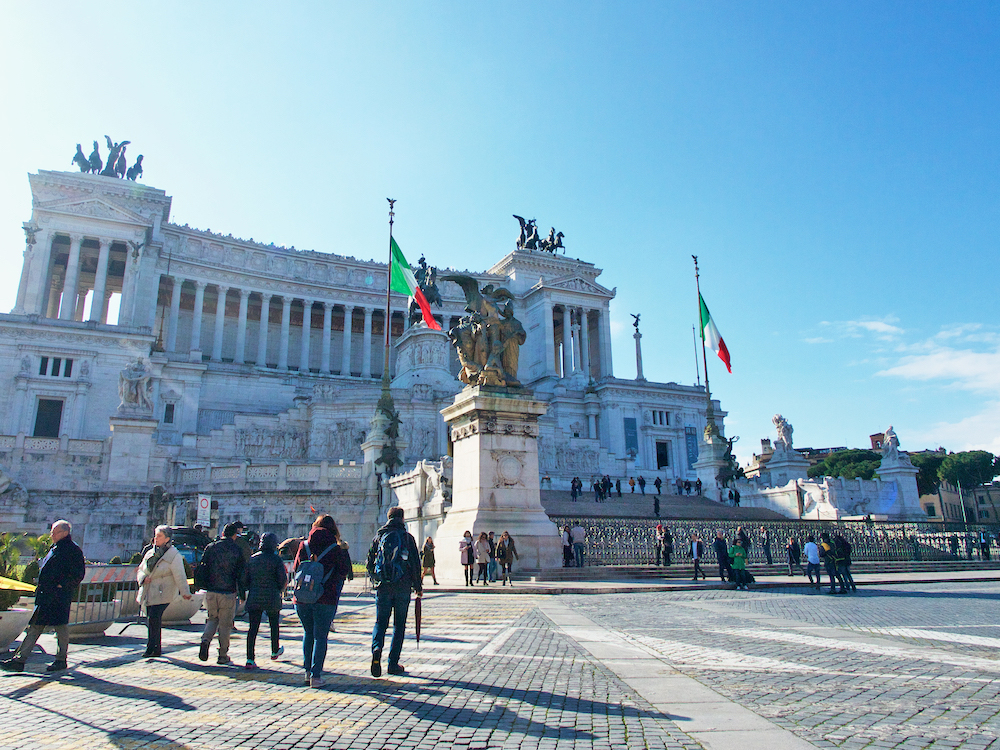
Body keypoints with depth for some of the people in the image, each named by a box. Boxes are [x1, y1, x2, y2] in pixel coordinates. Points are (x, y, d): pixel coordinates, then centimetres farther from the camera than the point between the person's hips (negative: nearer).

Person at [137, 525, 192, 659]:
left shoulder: (174, 555, -8)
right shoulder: (150, 553, 12)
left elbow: (179, 576, -12)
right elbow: (140, 570, 18)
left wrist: (185, 592, -16)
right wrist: (143, 578, -5)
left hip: (163, 594, -7)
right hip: (149, 594, 7)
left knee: (154, 619, -13)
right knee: (151, 621, 10)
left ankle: (151, 648, -4)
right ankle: (156, 648, 23)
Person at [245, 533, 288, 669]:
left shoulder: (252, 558, 4)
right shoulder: (276, 559, -9)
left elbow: (245, 578, 8)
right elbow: (283, 579, -10)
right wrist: (280, 591, 9)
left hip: (254, 598, 3)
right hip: (272, 598, -3)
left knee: (253, 627, 2)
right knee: (274, 625, 17)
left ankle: (250, 659, -6)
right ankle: (275, 651, 35)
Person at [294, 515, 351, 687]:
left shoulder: (304, 546, 6)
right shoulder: (336, 549, -3)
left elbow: (295, 569, 16)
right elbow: (344, 572, 0)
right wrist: (345, 553, 12)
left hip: (302, 598, 3)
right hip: (325, 598, -3)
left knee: (308, 633, 20)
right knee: (320, 636, 5)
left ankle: (307, 671, 20)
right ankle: (316, 675, 2)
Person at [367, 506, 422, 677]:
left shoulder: (379, 537, 6)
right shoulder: (407, 537, -1)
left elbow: (370, 564, 10)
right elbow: (415, 564, -3)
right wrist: (418, 586, 7)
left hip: (383, 587, 2)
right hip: (403, 587, -2)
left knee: (380, 622, 10)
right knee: (399, 625, 8)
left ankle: (376, 648, -18)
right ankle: (393, 664, 9)